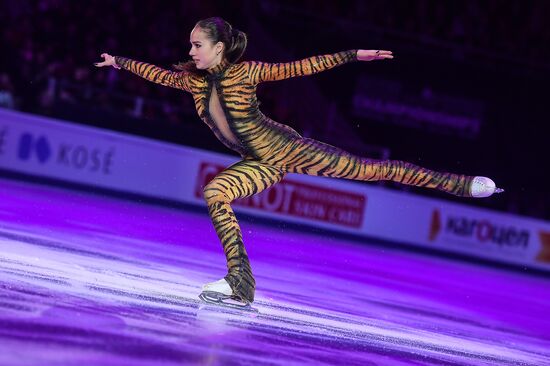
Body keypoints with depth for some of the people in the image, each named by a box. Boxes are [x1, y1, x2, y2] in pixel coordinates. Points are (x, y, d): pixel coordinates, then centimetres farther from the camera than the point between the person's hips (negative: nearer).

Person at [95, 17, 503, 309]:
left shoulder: (243, 72, -17)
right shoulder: (194, 80, -1)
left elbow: (301, 67, -16)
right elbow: (161, 75, 17)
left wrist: (353, 55, -18)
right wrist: (120, 62, 23)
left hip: (286, 149, -5)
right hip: (261, 164, 5)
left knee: (370, 170, -4)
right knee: (215, 193, -18)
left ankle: (461, 183, 4)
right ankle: (240, 285, -17)